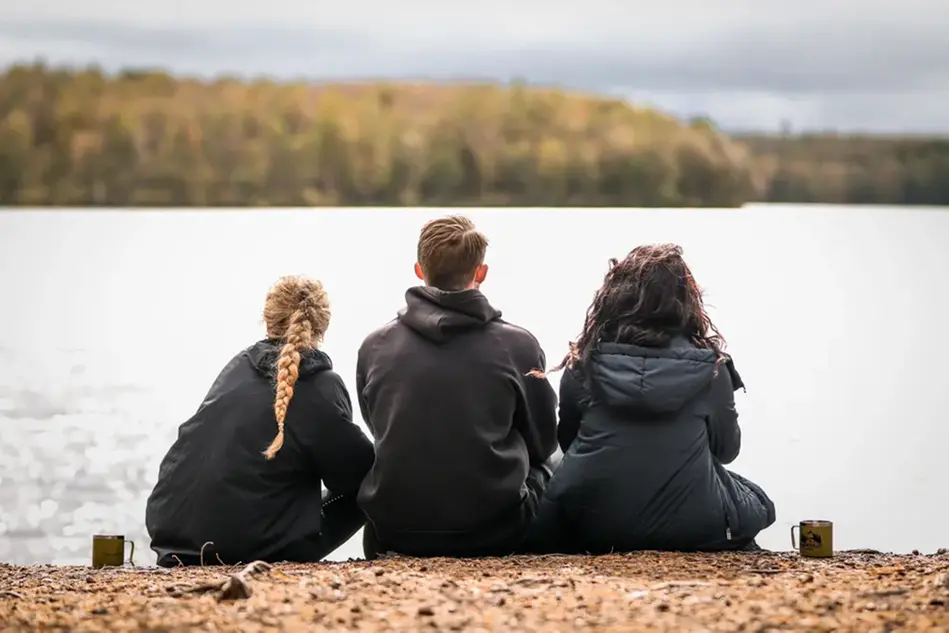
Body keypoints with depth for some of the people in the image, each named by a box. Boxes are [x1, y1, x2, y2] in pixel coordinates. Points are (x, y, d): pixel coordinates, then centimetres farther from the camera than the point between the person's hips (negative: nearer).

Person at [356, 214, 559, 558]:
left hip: (394, 532, 2)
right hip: (493, 532, -2)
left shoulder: (375, 347, -2)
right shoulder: (517, 345, -9)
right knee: (549, 466, 29)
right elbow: (543, 443, 5)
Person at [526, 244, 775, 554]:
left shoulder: (584, 362, 0)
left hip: (592, 529, 1)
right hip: (690, 529, 0)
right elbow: (727, 450, 12)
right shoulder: (709, 365, -3)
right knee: (755, 502, 30)